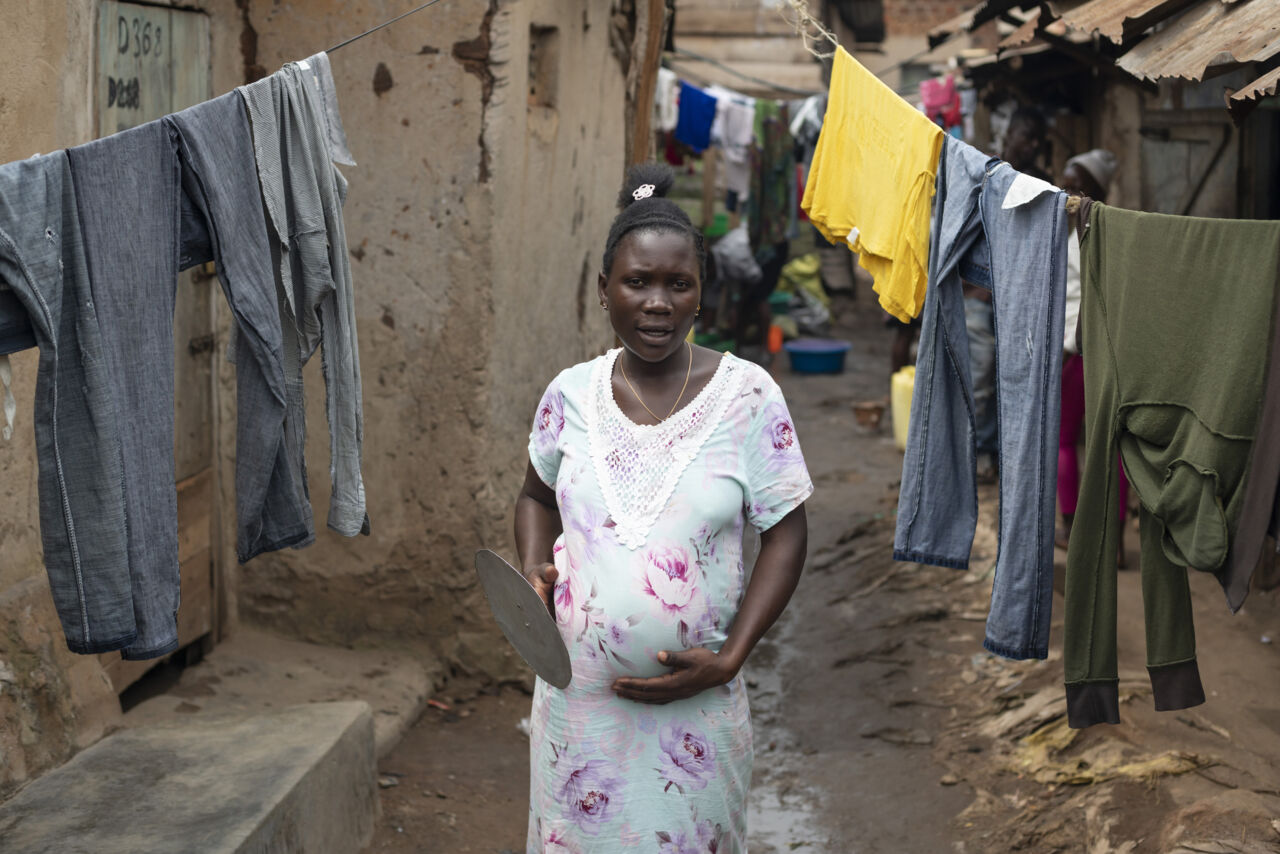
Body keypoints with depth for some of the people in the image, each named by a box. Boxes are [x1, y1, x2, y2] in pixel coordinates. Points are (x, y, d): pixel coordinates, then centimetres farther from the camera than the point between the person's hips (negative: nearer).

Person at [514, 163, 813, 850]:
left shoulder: (746, 395, -8)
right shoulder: (571, 394, 0)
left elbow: (785, 534, -4)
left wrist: (728, 659, -12)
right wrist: (534, 570, -3)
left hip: (694, 706, -2)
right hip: (577, 696, 2)